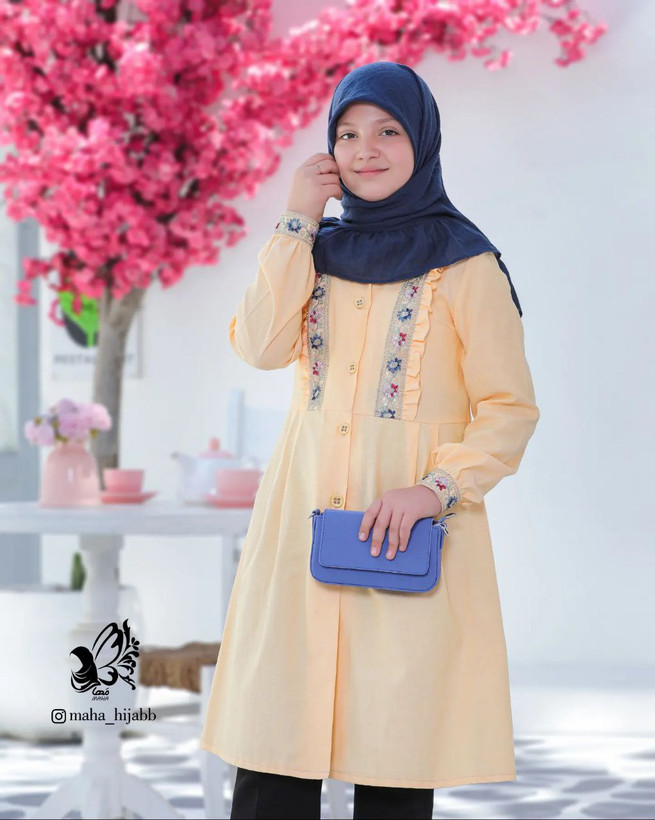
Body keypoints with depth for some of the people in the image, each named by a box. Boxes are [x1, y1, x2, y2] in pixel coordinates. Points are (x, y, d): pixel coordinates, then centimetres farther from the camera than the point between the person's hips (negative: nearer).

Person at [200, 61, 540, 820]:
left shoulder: (464, 264, 0)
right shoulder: (318, 248, 14)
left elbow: (509, 409, -3)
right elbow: (260, 345, -3)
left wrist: (437, 487, -17)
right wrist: (297, 221, -4)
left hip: (408, 525, -4)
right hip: (303, 514, 4)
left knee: (393, 741, -3)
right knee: (274, 726, -1)